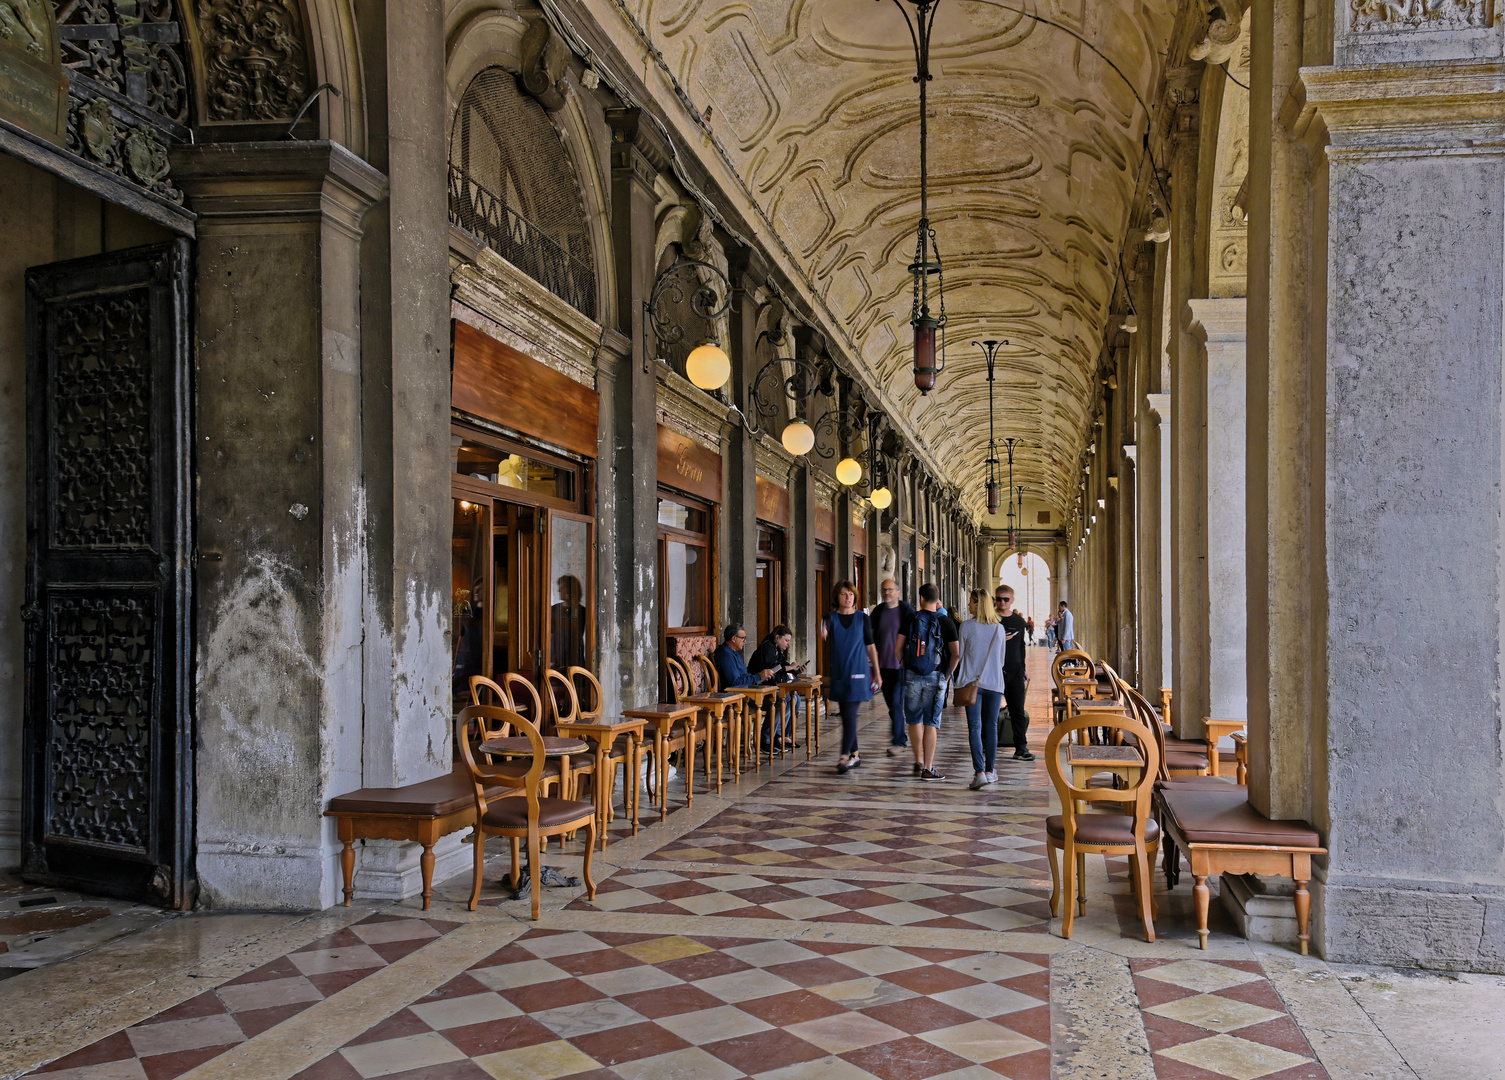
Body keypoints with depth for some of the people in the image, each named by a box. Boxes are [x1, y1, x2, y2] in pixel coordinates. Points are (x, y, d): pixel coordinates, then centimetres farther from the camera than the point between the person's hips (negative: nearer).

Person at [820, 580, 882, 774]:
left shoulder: (862, 618, 1)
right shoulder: (831, 617, 1)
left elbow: (870, 646, 6)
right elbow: (825, 634, -21)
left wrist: (877, 673, 6)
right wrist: (823, 634, -46)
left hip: (858, 672, -3)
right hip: (838, 672, 3)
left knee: (850, 713, -11)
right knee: (846, 714, 10)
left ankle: (845, 756, -12)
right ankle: (855, 755, 21)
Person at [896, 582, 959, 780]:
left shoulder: (910, 620, 1)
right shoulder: (946, 623, -2)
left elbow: (898, 649, 1)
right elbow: (956, 653, -5)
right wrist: (948, 674, 8)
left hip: (912, 676, 1)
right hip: (935, 677, -1)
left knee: (914, 720, 16)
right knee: (931, 723, 2)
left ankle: (919, 762, 23)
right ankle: (928, 768, 4)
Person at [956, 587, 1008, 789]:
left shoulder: (966, 627, -6)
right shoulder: (1000, 629, 4)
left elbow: (960, 655, 1)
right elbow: (1001, 660, 11)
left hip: (972, 682, -3)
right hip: (995, 682, 3)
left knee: (975, 727, -4)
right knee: (991, 727, 12)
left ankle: (980, 773, -15)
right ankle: (990, 771, 17)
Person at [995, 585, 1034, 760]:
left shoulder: (1019, 620, 12)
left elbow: (1021, 646, 18)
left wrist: (1022, 670, 13)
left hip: (1014, 670, 3)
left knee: (1018, 710, 1)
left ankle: (1021, 748, 3)